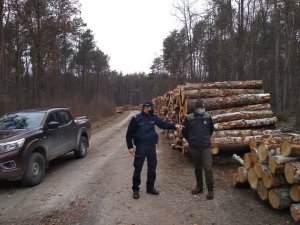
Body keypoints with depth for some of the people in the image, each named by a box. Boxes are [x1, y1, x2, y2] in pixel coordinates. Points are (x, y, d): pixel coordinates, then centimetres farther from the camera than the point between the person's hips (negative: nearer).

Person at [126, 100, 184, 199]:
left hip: (151, 146, 5)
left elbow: (163, 124, 3)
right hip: (140, 147, -4)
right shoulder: (136, 118, -11)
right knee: (138, 168, 4)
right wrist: (130, 146, -9)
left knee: (152, 167, 12)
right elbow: (129, 133, -6)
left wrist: (175, 126, -11)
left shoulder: (153, 117, 1)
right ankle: (135, 189, 19)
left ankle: (150, 187, 29)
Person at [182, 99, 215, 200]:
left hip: (206, 146, -1)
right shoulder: (188, 118, -7)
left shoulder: (207, 117, -2)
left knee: (208, 168, -6)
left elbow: (211, 129, 17)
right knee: (197, 168, 14)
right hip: (194, 147, 1)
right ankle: (199, 186, 29)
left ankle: (210, 189, 5)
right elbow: (184, 132, 7)